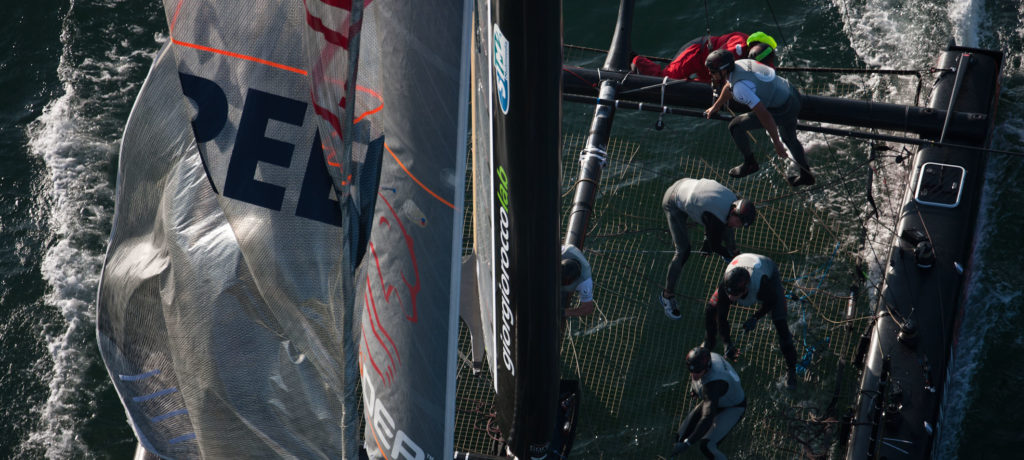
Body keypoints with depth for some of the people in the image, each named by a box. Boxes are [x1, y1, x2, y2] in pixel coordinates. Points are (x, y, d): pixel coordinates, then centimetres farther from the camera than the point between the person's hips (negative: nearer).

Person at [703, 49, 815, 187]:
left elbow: (764, 115, -28)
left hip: (783, 110, -9)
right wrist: (715, 107, 39)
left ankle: (750, 163, 19)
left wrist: (776, 143, -21)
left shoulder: (740, 87, -27)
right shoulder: (737, 64, 1)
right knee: (789, 138, 32)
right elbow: (729, 87, 24)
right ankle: (806, 175, 47)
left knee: (735, 126, -1)